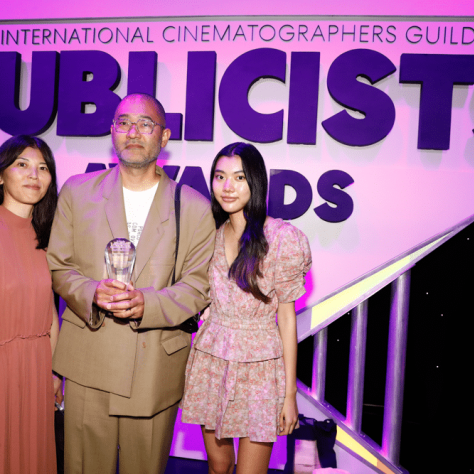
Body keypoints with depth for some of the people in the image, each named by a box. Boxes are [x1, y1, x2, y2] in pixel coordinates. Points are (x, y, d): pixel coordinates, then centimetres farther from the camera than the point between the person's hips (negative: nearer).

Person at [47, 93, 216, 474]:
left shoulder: (195, 207, 0)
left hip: (157, 369, 0)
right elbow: (58, 267, 5)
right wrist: (92, 293, -16)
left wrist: (147, 303, -20)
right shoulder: (77, 191, 5)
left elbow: (198, 287, -2)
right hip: (88, 364, 1)